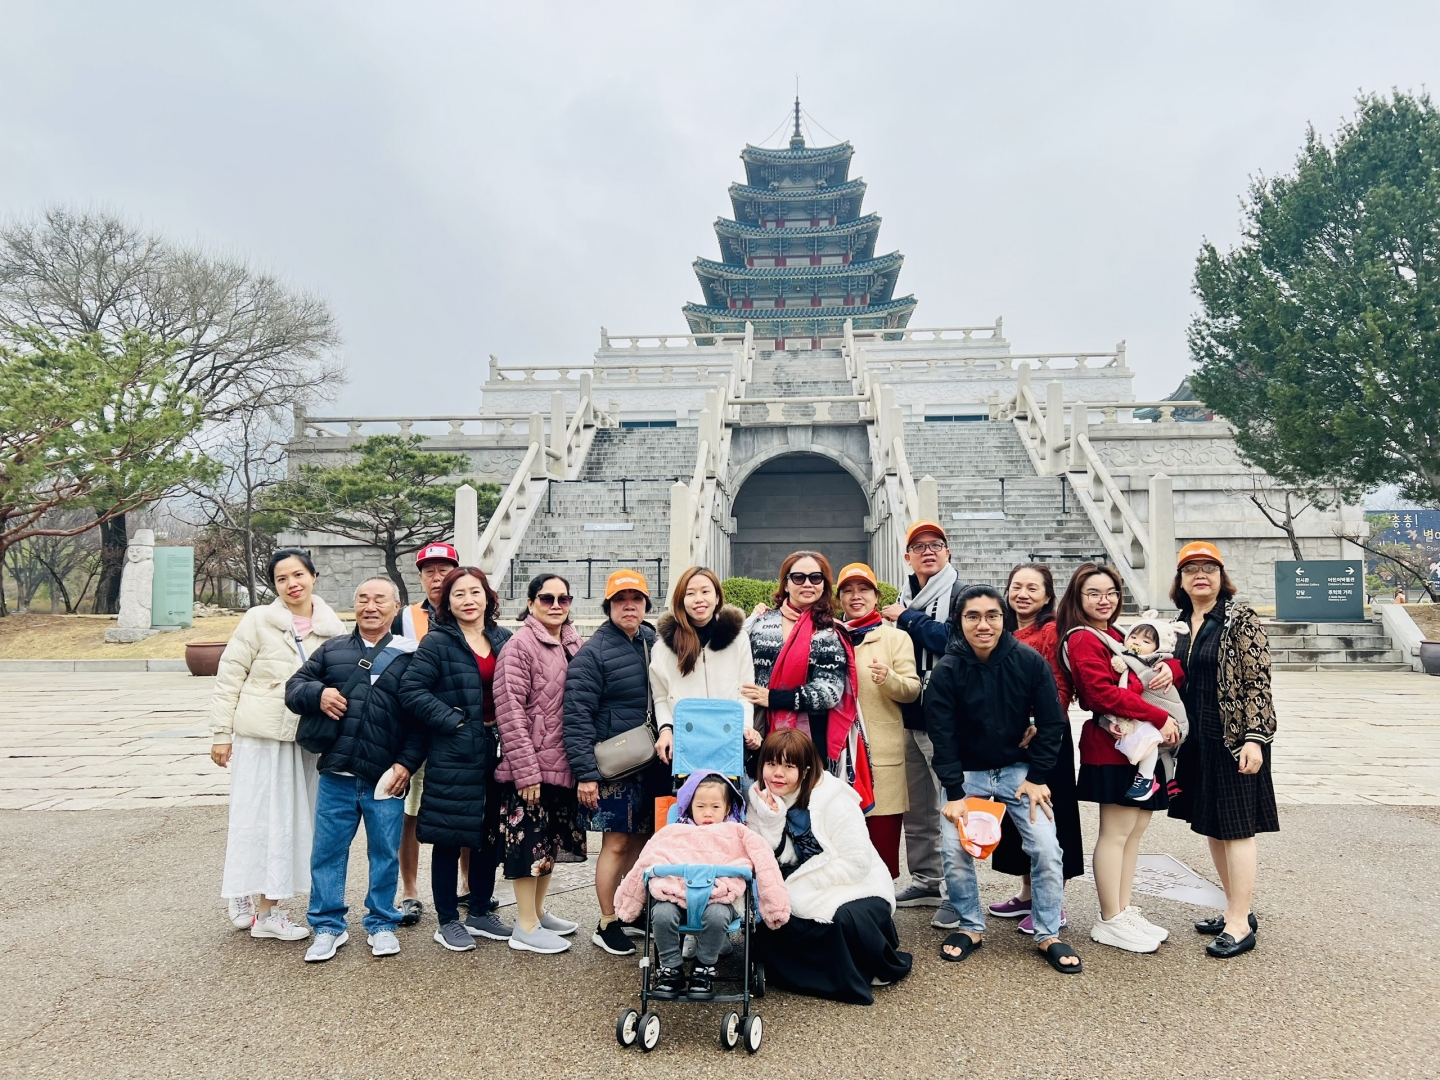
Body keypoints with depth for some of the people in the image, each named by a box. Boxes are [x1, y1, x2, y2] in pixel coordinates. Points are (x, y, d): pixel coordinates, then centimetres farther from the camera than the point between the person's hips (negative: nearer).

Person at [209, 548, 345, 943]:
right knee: (261, 817, 3)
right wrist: (221, 734, -4)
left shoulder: (332, 628, 3)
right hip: (260, 735, -3)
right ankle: (264, 911, 13)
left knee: (295, 818, 8)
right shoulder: (258, 621, -4)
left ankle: (265, 902, 23)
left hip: (309, 739, 3)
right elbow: (229, 678, -2)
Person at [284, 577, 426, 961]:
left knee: (385, 853, 9)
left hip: (386, 777, -2)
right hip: (336, 774, 2)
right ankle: (328, 926, 25)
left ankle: (381, 924, 25)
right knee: (327, 851, 10)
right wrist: (318, 694, -10)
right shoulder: (332, 650, 11)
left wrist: (407, 763, -7)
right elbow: (294, 687, 12)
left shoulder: (409, 656, 2)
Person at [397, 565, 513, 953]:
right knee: (450, 840, 4)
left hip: (496, 754, 5)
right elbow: (411, 689, -13)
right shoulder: (438, 642, -7)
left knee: (490, 836, 14)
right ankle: (447, 923, 19)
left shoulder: (504, 639, 8)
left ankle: (479, 913, 30)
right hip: (453, 757, -5)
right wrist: (451, 720, -15)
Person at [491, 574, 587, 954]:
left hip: (563, 765, 8)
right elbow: (510, 710, -16)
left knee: (552, 840, 17)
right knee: (528, 841, 2)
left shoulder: (573, 644, 9)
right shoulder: (520, 645, -13)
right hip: (530, 768, -7)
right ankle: (525, 927, 15)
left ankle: (538, 911, 33)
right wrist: (526, 770, -18)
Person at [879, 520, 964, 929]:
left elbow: (952, 639, -23)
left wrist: (907, 619, -13)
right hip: (909, 716, 8)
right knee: (916, 807, 15)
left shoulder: (959, 594, -6)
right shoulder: (906, 597, 16)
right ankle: (926, 882, 27)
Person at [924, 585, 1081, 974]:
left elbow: (1052, 723, -6)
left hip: (1019, 770, 1)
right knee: (955, 851, -9)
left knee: (1046, 848, -8)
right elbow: (942, 736, -12)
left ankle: (1048, 936, 12)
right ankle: (970, 927, 15)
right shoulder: (947, 671, -16)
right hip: (968, 773, 0)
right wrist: (953, 792, -15)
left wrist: (1037, 777, -8)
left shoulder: (1030, 662, -14)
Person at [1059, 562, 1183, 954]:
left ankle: (1123, 911, 23)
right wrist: (1161, 718, -18)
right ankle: (1110, 922, 7)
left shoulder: (1116, 636, 17)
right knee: (1115, 834, -3)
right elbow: (1104, 694, -21)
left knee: (1136, 830, 13)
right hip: (1113, 747, -9)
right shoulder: (1083, 640, -10)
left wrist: (1169, 668, -4)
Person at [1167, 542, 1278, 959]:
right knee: (1212, 826, 13)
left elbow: (1257, 681, -14)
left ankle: (1240, 924, 7)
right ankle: (1236, 909, 27)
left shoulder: (1240, 618, -9)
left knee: (1235, 827, -1)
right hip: (1198, 741, 7)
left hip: (1234, 739, -7)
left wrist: (1254, 737, -19)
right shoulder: (1181, 623, 10)